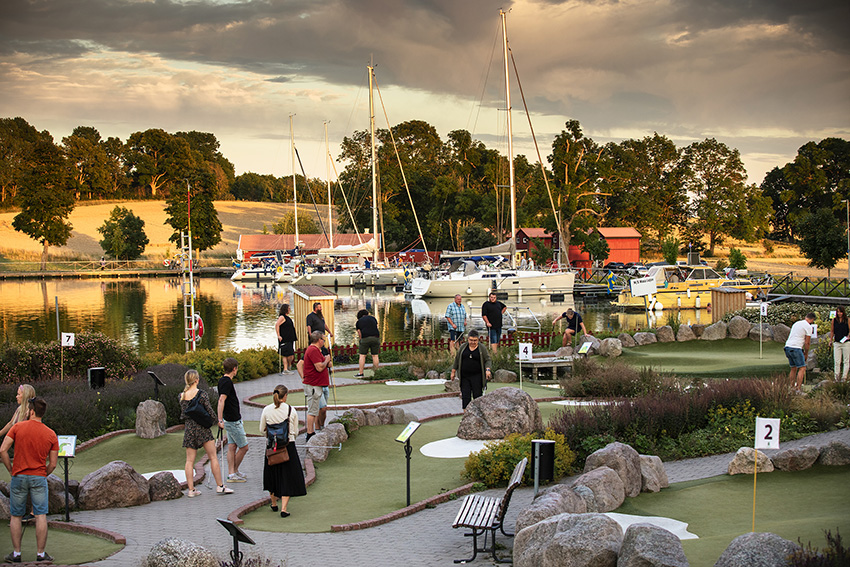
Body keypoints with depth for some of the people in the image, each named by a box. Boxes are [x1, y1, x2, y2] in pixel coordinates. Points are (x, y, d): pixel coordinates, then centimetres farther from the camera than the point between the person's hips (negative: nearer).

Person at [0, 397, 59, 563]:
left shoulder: (18, 427, -4)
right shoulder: (51, 434, 1)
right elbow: (53, 464, 1)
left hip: (18, 477, 0)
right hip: (39, 478, 0)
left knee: (16, 516, 10)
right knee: (41, 516, 2)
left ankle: (16, 553, 13)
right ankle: (40, 554, 3)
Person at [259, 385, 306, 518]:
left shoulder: (266, 410, -6)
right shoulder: (291, 410, -8)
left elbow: (262, 430, 3)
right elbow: (296, 431, 1)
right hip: (288, 446, -2)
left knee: (273, 475, 20)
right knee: (287, 477, 4)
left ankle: (274, 504, 36)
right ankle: (283, 509, -5)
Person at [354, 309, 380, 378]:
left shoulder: (358, 322, 15)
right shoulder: (372, 318, 18)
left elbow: (359, 333, 12)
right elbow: (376, 327, 17)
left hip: (365, 338, -2)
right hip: (376, 338, 2)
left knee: (362, 355, 4)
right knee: (375, 355, 8)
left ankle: (360, 373, 2)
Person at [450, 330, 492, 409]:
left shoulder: (482, 349, 0)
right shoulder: (463, 347, 7)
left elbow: (487, 360, 0)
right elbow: (457, 360, 13)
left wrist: (487, 370, -18)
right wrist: (453, 372, 12)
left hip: (477, 376, -2)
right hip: (464, 377, 2)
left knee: (477, 395, -5)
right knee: (465, 396, -3)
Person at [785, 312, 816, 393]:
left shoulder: (796, 323, 22)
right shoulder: (808, 327, -4)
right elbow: (807, 342, -4)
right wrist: (806, 353, 10)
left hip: (787, 347, 8)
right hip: (795, 348, -8)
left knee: (793, 368, 17)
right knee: (802, 368, -5)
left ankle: (792, 387, 17)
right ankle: (798, 389, -11)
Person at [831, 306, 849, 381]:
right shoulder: (834, 320, 5)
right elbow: (832, 331, 15)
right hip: (837, 343, 2)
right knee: (837, 362, 2)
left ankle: (844, 377, 4)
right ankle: (837, 378, 6)